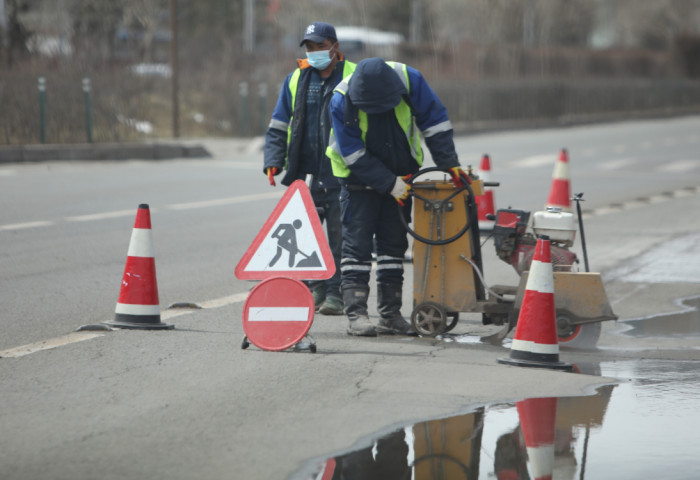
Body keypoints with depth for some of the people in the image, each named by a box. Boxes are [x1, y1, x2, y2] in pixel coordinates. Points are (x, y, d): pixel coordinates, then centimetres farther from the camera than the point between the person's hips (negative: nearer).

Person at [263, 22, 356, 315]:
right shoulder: (296, 80, 12)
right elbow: (278, 126, 14)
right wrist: (273, 161, 1)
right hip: (306, 174, 4)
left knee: (339, 236, -2)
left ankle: (335, 293, 3)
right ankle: (314, 289, 13)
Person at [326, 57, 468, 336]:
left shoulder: (409, 80, -20)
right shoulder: (342, 102, -26)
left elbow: (435, 122, -9)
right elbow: (354, 155, -22)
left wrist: (449, 164, -12)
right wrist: (390, 184, -23)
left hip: (401, 176, 3)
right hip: (360, 178, -3)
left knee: (394, 242, 6)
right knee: (357, 243, -9)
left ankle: (390, 314, 11)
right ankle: (356, 314, -9)